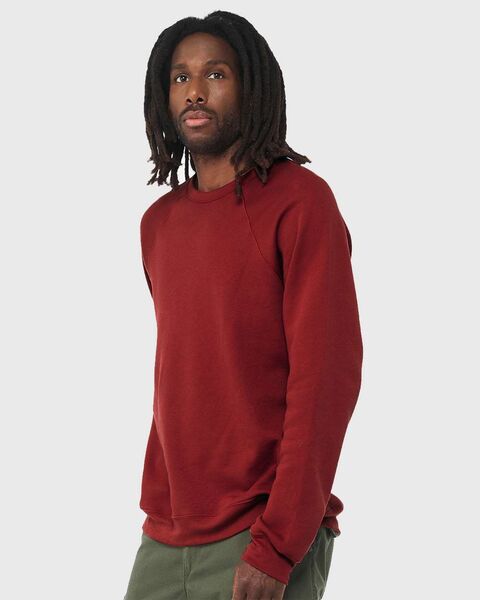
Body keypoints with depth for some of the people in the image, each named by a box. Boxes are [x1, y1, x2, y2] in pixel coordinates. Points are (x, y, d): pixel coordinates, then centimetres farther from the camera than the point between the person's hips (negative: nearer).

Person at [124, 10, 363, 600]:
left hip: (265, 538, -5)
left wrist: (275, 549, -18)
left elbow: (326, 378, -14)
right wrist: (155, 509, 9)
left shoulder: (299, 201, -8)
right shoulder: (158, 223, 11)